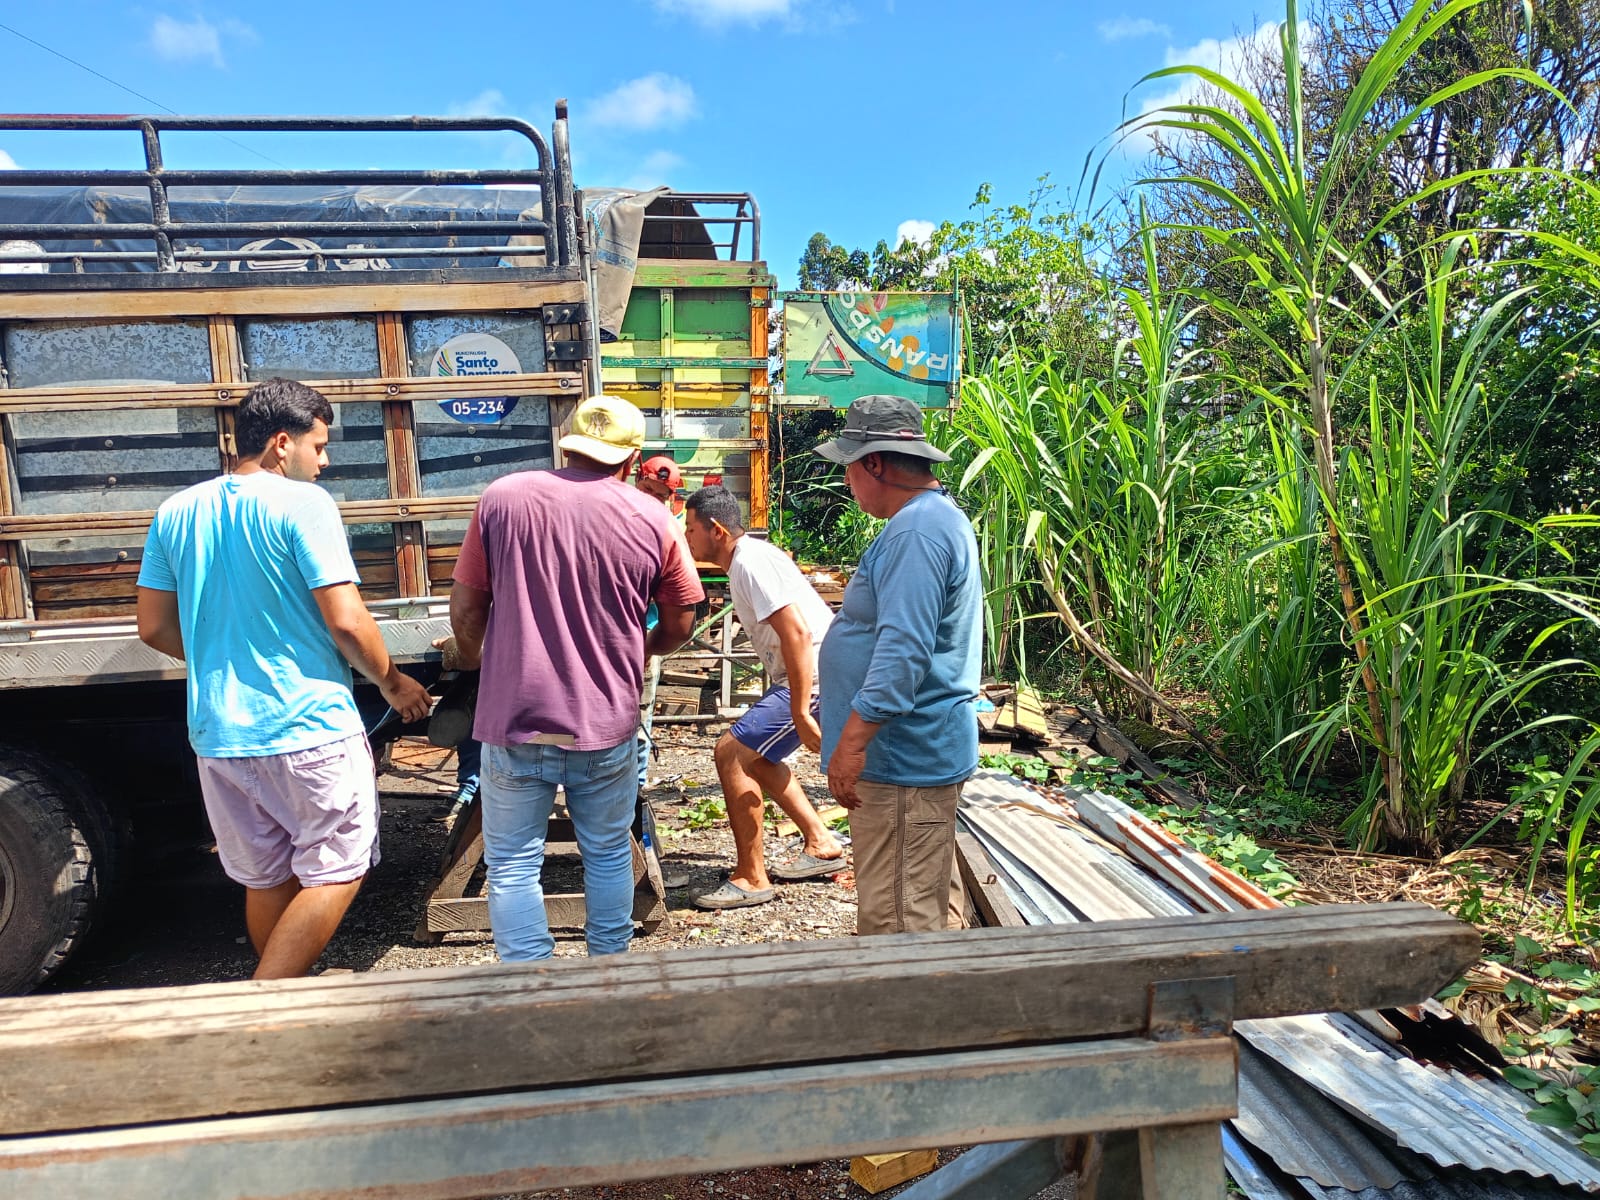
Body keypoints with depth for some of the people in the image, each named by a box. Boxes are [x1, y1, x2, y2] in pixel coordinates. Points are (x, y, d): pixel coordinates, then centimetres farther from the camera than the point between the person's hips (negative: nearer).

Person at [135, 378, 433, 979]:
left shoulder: (175, 512, 8)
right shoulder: (302, 502, -11)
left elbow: (155, 627, 12)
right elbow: (346, 621, -16)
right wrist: (392, 683, 0)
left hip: (217, 734, 7)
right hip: (308, 729, -7)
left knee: (266, 879, 19)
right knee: (335, 874, 7)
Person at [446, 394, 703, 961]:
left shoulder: (502, 498, -5)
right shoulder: (651, 518, -3)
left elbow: (464, 611, 0)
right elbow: (678, 627, 5)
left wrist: (473, 659, 21)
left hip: (515, 722, -1)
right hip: (608, 724, 2)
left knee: (513, 865, 11)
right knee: (609, 854, 19)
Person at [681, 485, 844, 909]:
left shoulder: (751, 562, -18)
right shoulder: (745, 558, 14)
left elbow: (797, 632, -27)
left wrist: (800, 713, -27)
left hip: (815, 676, -11)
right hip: (803, 673, 11)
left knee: (732, 752, -11)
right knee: (755, 755, 20)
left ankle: (751, 878, -1)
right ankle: (821, 844, 26)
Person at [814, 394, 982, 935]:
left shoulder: (916, 533, -20)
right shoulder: (939, 516, 16)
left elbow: (903, 650, -29)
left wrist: (852, 742, -26)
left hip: (903, 759, -11)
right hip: (912, 752, 11)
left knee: (893, 917, -2)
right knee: (919, 905, 21)